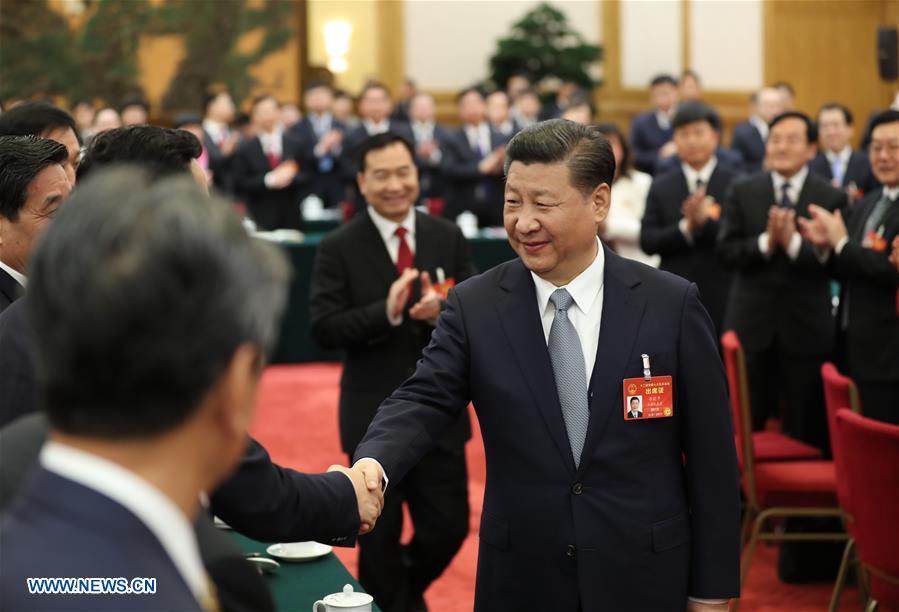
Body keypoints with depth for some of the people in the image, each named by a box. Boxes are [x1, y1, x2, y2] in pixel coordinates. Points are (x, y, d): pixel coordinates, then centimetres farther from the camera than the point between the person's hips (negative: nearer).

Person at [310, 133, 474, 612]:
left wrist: (443, 311, -21)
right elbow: (323, 329, -13)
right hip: (374, 415, -3)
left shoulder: (448, 238, 2)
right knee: (380, 539, 8)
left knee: (449, 528, 9)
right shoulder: (339, 248, -7)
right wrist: (386, 311, -27)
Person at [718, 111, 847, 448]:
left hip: (806, 329, -1)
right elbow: (726, 251, -2)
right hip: (751, 322, 1)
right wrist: (766, 241, -17)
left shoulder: (832, 198, -1)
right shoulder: (743, 191, 5)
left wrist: (793, 242, -22)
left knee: (806, 432, 4)